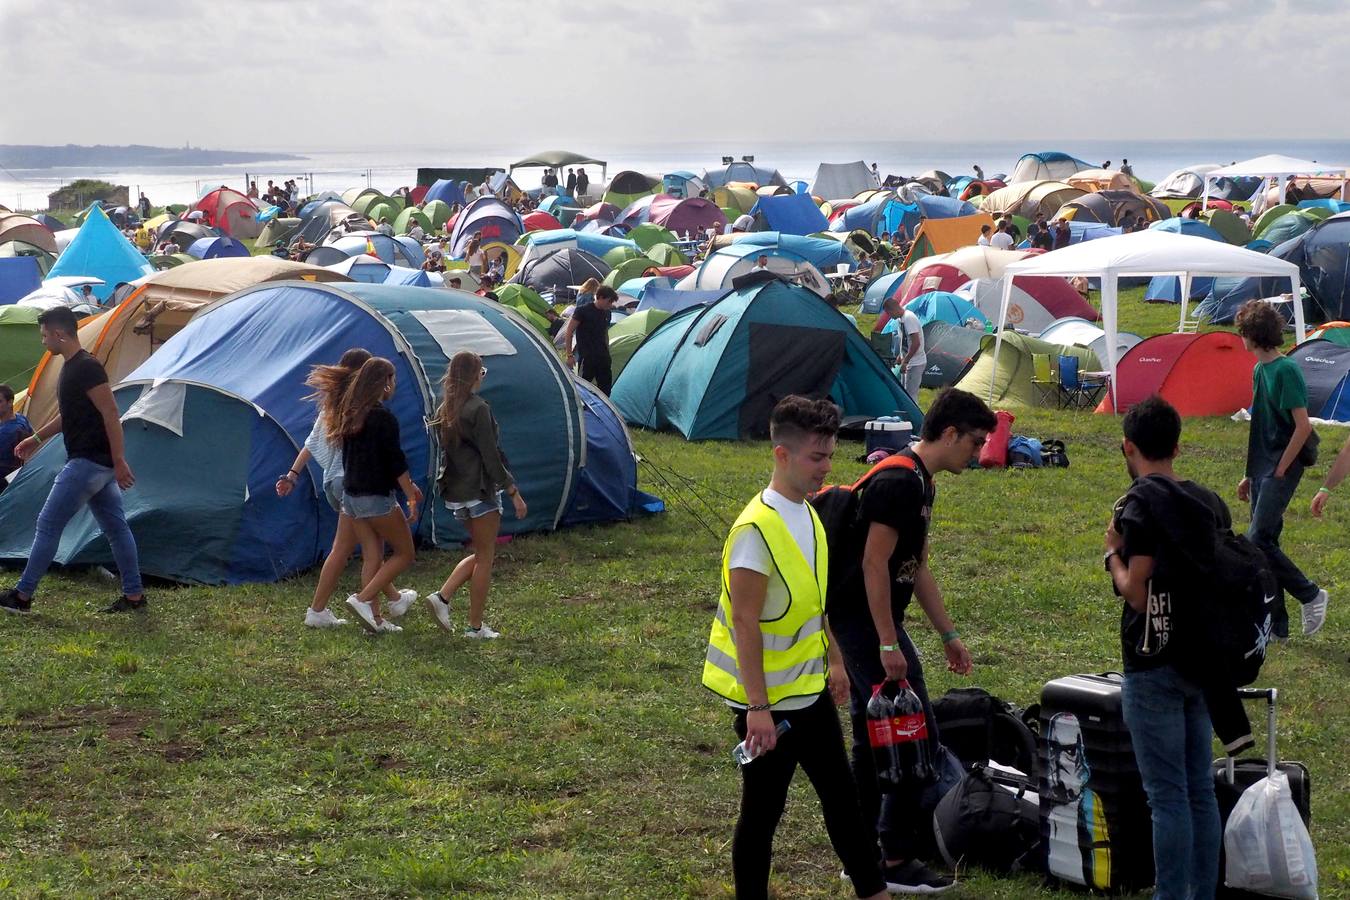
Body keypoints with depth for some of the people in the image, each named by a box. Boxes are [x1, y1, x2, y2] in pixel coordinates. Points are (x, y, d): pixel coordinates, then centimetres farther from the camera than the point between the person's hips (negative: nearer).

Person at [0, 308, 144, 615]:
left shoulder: (86, 368, -17)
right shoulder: (71, 367, 14)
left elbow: (110, 413, -21)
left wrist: (119, 460, -23)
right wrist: (37, 438, 29)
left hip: (88, 463, -11)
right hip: (99, 464, 11)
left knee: (48, 525, -5)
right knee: (115, 527, 10)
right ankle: (134, 597, 12)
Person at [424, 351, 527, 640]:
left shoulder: (445, 411, 8)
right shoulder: (478, 409, -16)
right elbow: (491, 456, -17)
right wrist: (513, 491, -12)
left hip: (455, 492, 8)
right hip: (480, 490, -8)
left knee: (481, 552, 20)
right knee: (485, 558, 3)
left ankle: (442, 596, 5)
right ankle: (475, 626, 7)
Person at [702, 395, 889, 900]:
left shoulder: (807, 515, 5)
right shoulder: (757, 529, -22)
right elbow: (745, 623, -24)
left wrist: (834, 660, 22)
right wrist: (758, 707, -24)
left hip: (810, 692, 9)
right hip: (769, 702, -9)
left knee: (840, 795, 17)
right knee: (762, 811, 3)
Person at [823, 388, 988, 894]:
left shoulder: (920, 482, 14)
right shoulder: (899, 482, -18)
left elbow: (916, 567, 21)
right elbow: (874, 563, -22)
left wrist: (948, 634, 23)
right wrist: (888, 644, -23)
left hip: (859, 623, 10)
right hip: (866, 621, -10)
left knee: (870, 738, 15)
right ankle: (897, 862, 0)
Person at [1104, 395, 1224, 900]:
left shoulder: (1141, 505, -13)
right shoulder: (1211, 503, 8)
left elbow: (1137, 593, -18)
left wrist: (1114, 553, -2)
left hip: (1154, 669, -7)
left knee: (1167, 796, -4)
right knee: (1201, 791, 12)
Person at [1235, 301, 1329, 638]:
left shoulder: (1286, 370, -15)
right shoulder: (1259, 370, 13)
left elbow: (1303, 427, -18)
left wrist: (1279, 471, -14)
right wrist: (1250, 475, 21)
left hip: (1282, 469, -9)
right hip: (1262, 468, 9)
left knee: (1257, 541, -15)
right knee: (1265, 545, 8)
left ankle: (1311, 596, 0)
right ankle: (1275, 624, 13)